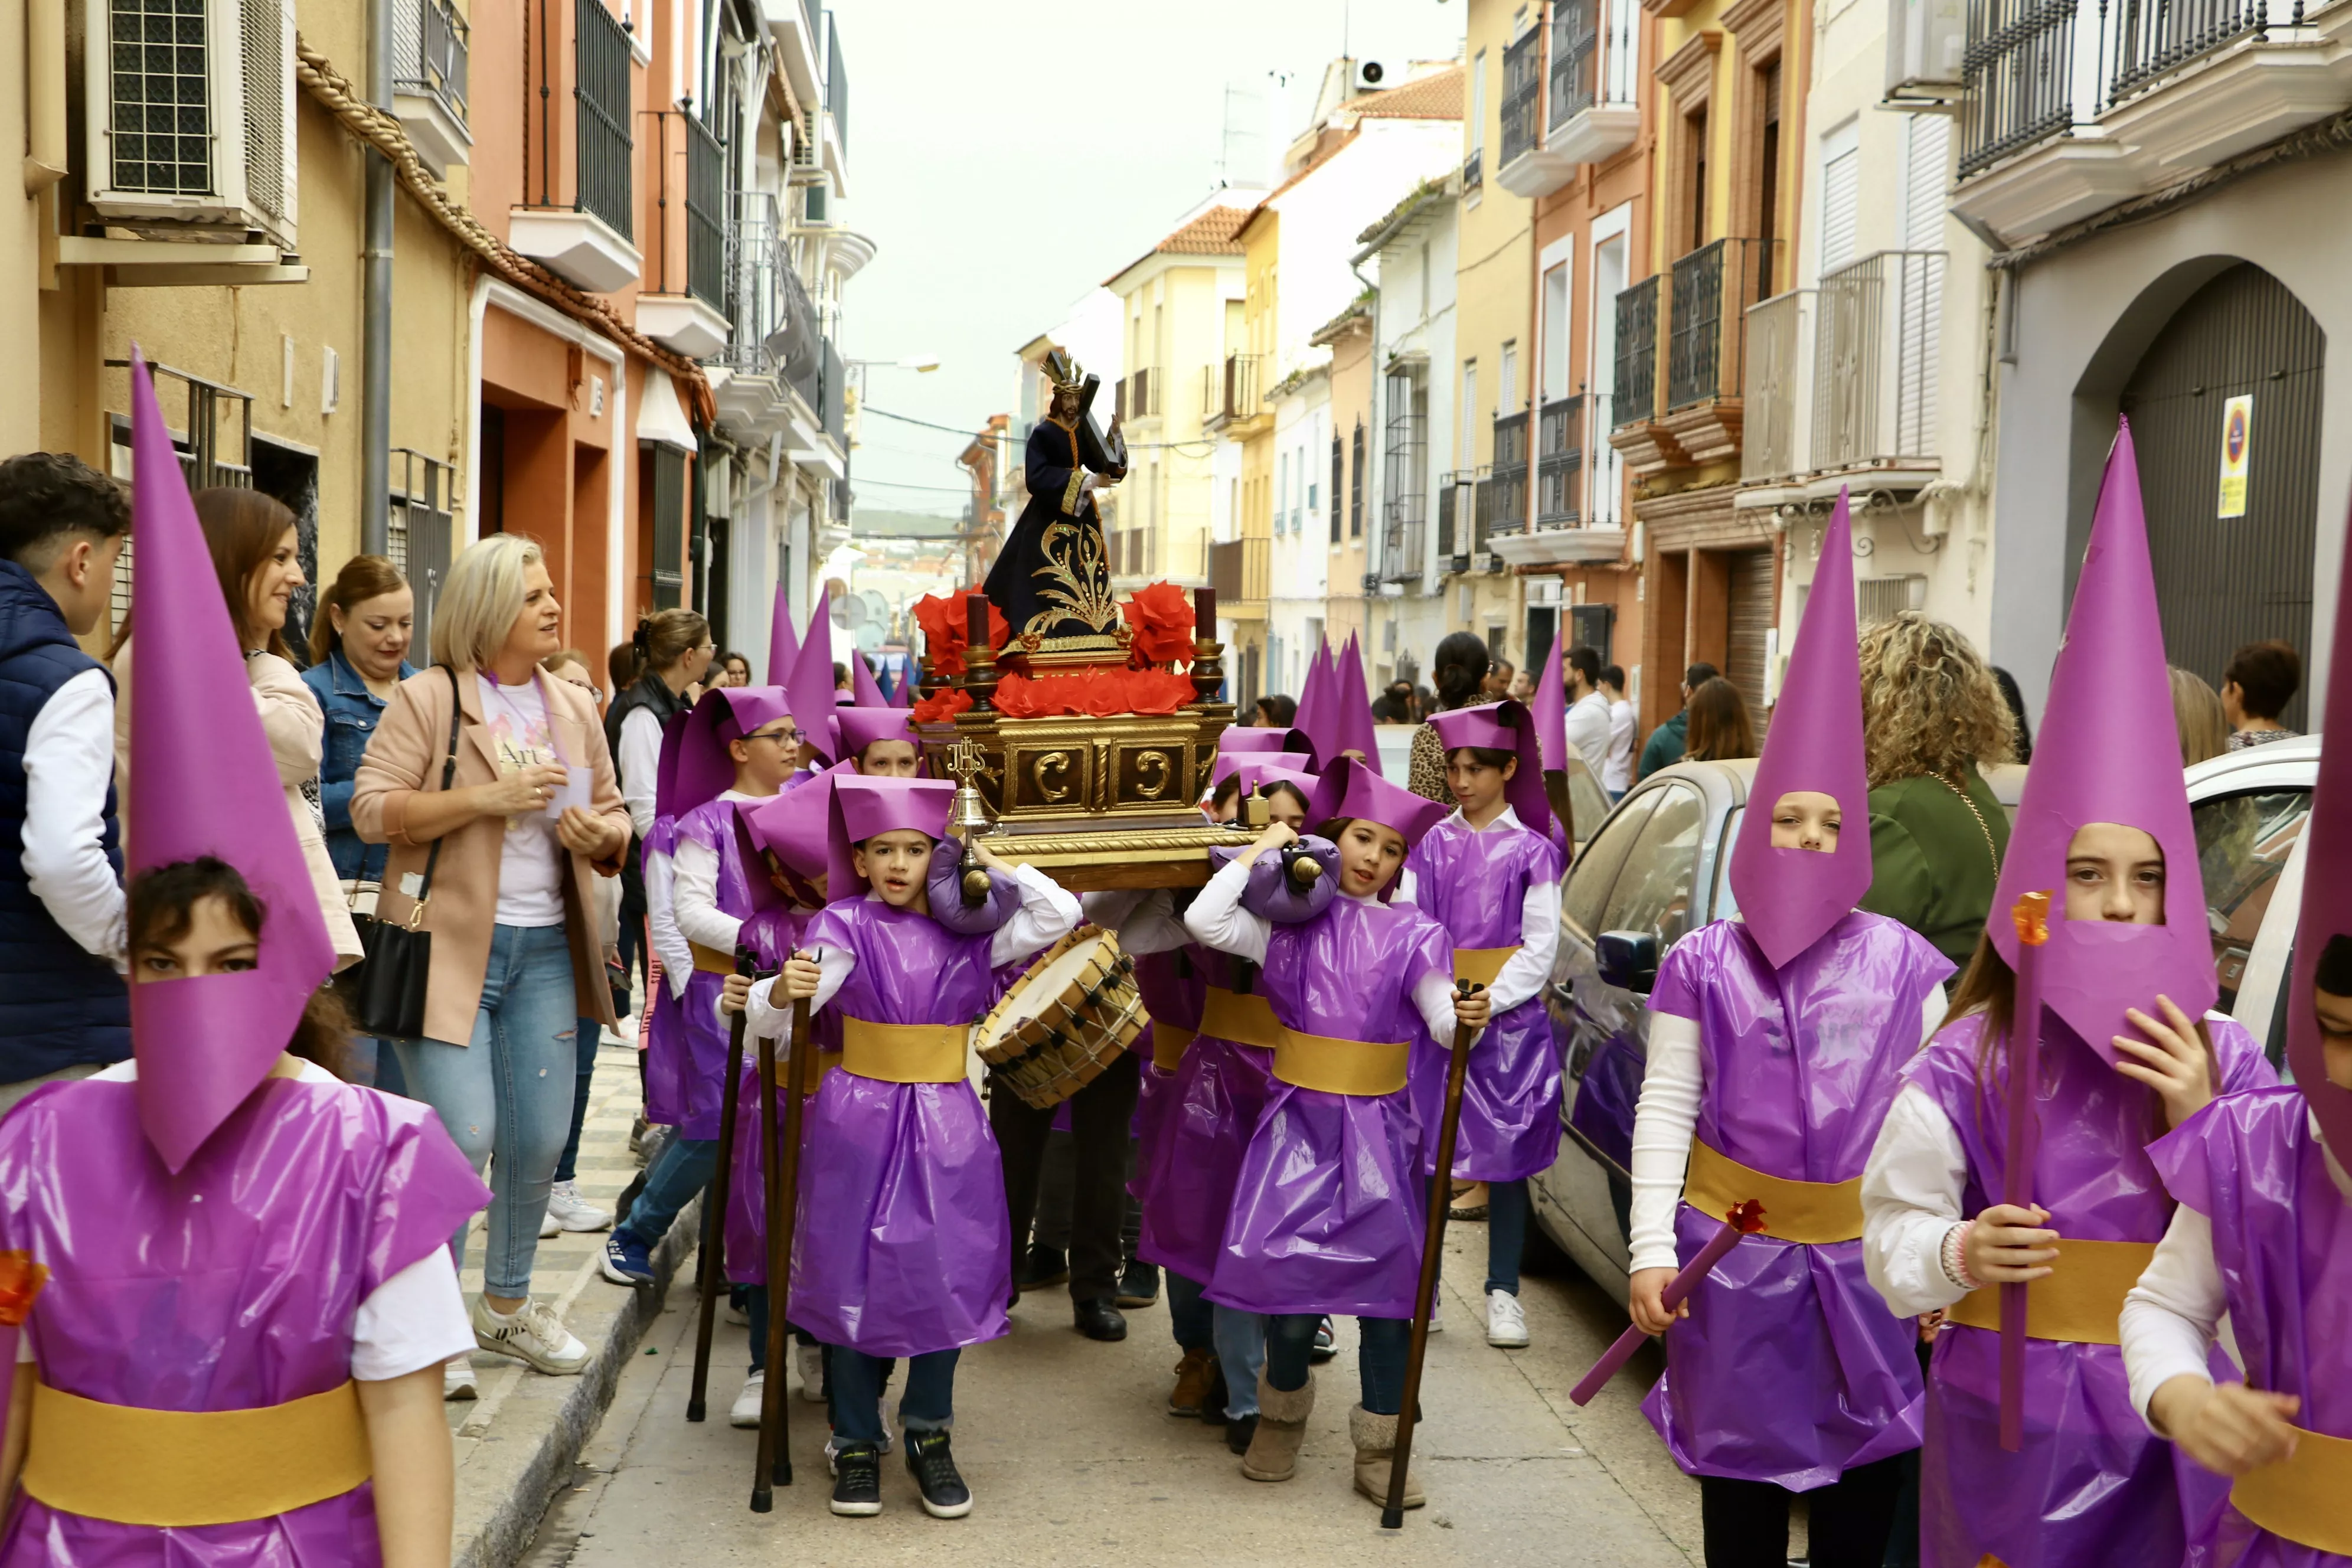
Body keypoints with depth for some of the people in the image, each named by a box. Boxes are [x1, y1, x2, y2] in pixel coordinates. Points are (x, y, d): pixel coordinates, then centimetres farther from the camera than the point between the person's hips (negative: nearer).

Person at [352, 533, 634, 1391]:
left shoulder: (574, 709, 12)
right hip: (448, 945, -6)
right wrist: (489, 797, -19)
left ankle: (507, 1305, 29)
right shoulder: (427, 698, -5)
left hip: (545, 949, 6)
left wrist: (598, 832, -3)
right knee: (464, 1137, -10)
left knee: (540, 1141, 9)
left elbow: (614, 813, 21)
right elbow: (371, 807, -12)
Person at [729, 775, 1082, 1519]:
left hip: (946, 1128, 2)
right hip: (859, 1120, -2)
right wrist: (781, 991, -37)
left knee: (945, 1277, 3)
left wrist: (986, 862, 2)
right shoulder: (845, 927, -4)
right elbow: (771, 1017, -14)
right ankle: (856, 1443, 17)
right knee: (853, 1279, 2)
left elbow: (1060, 914, 3)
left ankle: (929, 1436, 20)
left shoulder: (969, 931, 6)